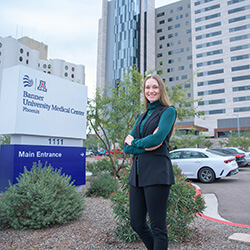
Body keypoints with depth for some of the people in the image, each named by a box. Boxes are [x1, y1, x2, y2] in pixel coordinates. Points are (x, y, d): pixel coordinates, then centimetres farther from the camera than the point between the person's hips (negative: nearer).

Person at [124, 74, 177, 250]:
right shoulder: (141, 117, 20)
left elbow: (157, 138, -16)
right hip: (138, 173, 7)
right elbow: (127, 148, 10)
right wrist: (145, 146, -8)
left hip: (156, 173, -7)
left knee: (158, 228, 2)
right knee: (137, 224, 14)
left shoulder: (168, 111, 1)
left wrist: (134, 142, -1)